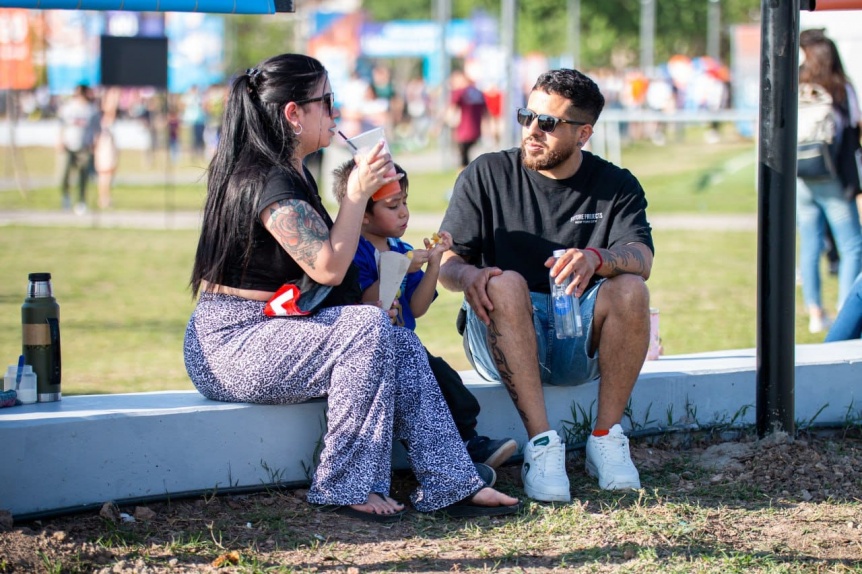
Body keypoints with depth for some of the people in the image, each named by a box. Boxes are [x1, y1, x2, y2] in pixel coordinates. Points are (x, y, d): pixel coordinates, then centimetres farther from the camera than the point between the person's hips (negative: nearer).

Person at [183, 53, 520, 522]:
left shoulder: (290, 172, 15)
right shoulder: (268, 181, -19)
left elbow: (323, 259, 23)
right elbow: (329, 267, -22)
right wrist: (358, 193, -15)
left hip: (270, 330, 10)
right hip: (231, 346, -10)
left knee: (401, 346, -5)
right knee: (368, 327, -26)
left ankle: (451, 485, -10)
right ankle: (348, 488, -19)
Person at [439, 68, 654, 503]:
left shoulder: (616, 186, 5)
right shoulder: (487, 175, 3)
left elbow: (641, 258, -14)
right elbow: (446, 262, -3)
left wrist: (596, 258, -38)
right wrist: (469, 275, -29)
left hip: (581, 340, 1)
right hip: (503, 340, -1)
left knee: (630, 288, -27)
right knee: (505, 284, -32)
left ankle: (606, 436, -19)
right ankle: (541, 443, -35)